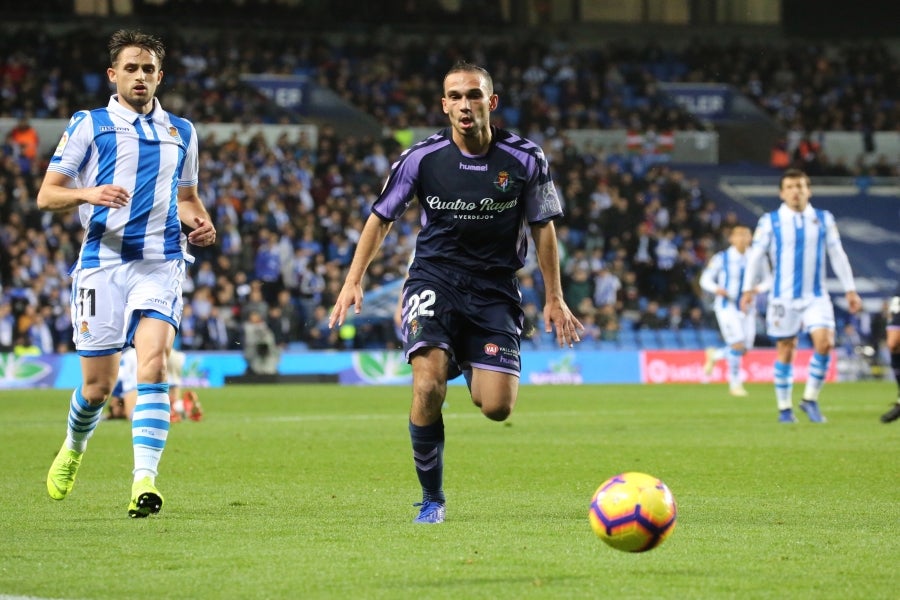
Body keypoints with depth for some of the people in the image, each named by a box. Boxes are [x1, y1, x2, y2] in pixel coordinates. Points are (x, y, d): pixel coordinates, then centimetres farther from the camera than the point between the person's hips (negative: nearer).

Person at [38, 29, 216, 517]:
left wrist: (200, 223, 7)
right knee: (98, 384, 3)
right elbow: (46, 196, 3)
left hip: (161, 262, 1)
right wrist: (88, 194, -17)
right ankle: (73, 449, 35)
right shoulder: (88, 126, 6)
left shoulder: (181, 132, 17)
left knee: (152, 364, -19)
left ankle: (144, 481, -26)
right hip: (103, 261, -1)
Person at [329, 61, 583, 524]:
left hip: (494, 287, 1)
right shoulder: (422, 158, -6)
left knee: (497, 407, -12)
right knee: (428, 388, -24)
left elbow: (542, 227, 7)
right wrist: (353, 281, -2)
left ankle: (470, 367, 27)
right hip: (435, 277, -1)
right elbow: (381, 218, 6)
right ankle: (431, 499, -4)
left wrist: (554, 299, 7)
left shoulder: (524, 159, -5)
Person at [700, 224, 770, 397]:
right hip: (727, 306, -4)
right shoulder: (721, 258, -5)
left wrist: (759, 288, -11)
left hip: (747, 308, 4)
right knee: (738, 344, -17)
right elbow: (705, 279, 0)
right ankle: (735, 383, -2)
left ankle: (715, 355, 32)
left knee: (745, 349, 2)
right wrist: (716, 289, -20)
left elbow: (766, 281, 12)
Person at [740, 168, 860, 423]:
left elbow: (837, 255, 10)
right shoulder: (770, 221, 0)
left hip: (816, 297, 2)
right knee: (785, 351, 2)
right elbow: (755, 255, -3)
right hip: (783, 297, -1)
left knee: (824, 342, -16)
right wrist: (748, 289, -11)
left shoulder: (824, 219, 7)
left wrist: (850, 290, 7)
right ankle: (785, 408, 15)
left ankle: (810, 399, 0)